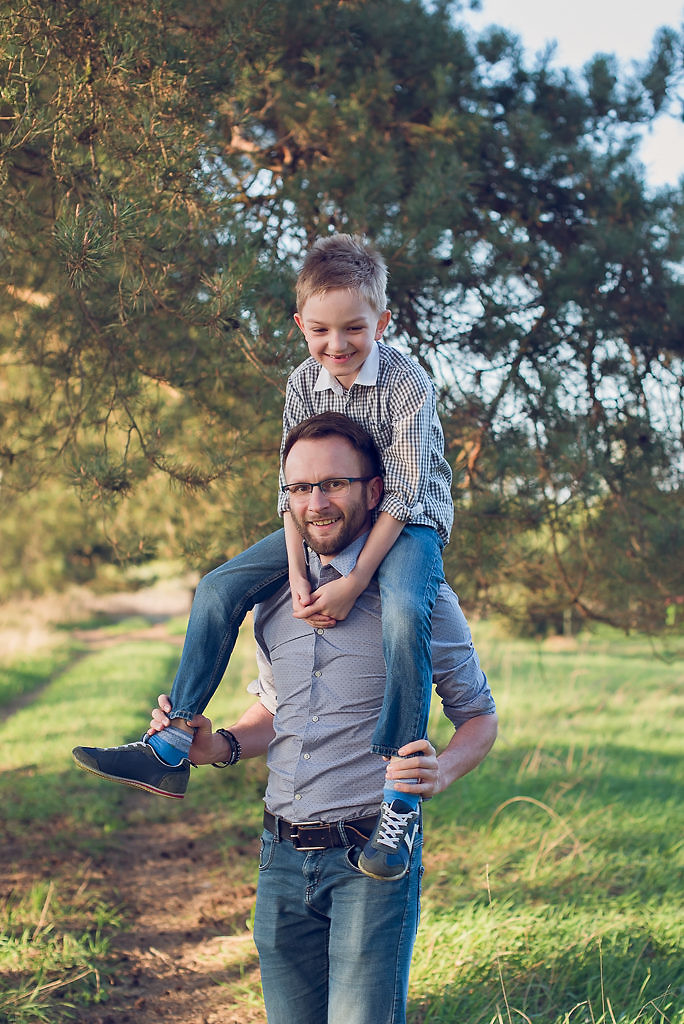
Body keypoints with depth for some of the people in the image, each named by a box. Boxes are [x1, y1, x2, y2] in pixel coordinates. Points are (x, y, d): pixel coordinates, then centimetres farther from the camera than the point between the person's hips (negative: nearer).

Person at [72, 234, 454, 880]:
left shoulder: (407, 383, -20)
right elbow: (296, 486, -3)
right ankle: (173, 749, -2)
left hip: (406, 523, -6)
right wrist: (298, 575, -17)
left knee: (404, 614, -38)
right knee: (219, 588, -7)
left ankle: (398, 797, -32)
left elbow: (403, 492, -22)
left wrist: (354, 582, -28)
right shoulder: (303, 384, -4)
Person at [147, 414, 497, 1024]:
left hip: (372, 857, -5)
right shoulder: (272, 599, 10)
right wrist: (219, 746, 3)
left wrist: (439, 772, -20)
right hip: (283, 857, 5)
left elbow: (479, 716, 2)